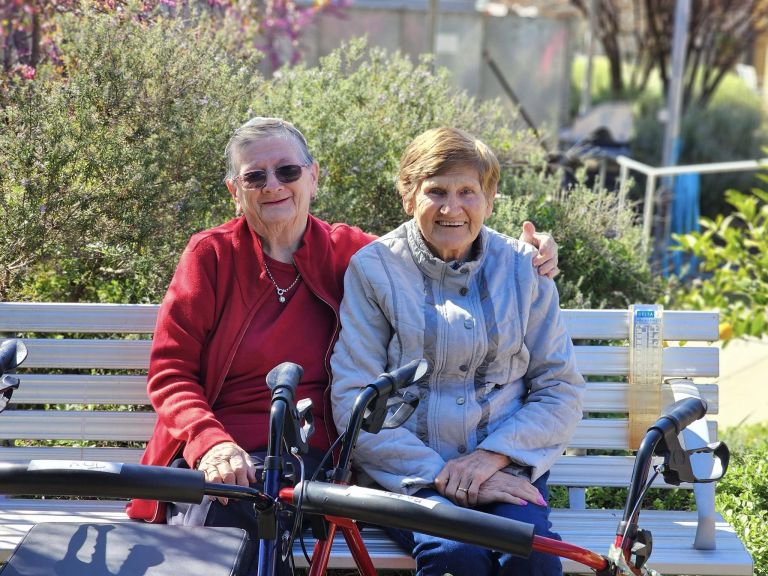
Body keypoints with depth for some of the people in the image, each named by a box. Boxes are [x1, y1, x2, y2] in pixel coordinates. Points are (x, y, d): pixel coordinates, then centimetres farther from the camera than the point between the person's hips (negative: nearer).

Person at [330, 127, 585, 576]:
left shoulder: (523, 267, 9)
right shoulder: (374, 268, 2)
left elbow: (561, 392, 8)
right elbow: (353, 402, -6)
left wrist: (492, 455, -10)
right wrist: (439, 475, -16)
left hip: (504, 466, 2)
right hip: (407, 470, -2)